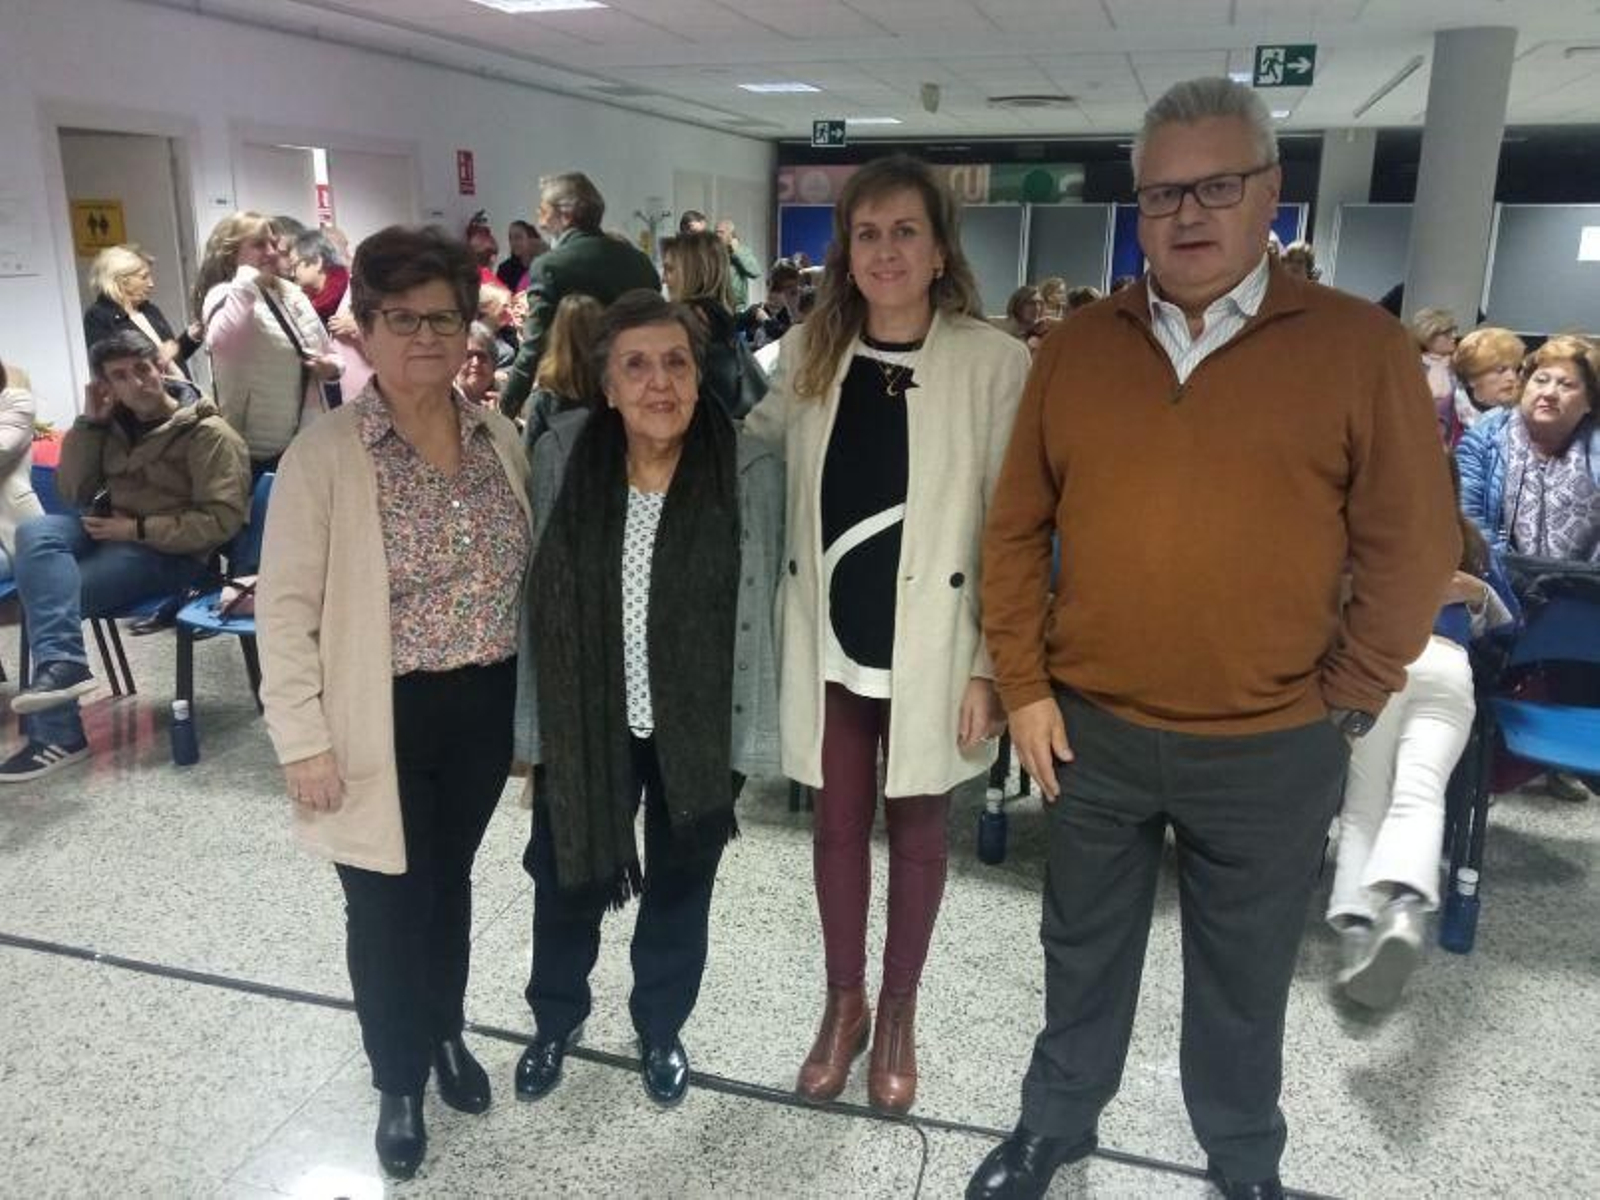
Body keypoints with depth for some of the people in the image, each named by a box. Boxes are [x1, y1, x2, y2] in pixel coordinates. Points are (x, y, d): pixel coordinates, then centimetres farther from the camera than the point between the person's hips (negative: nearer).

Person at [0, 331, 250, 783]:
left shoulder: (209, 433, -8)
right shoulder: (116, 427, 14)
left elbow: (221, 520, -15)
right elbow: (73, 493, 9)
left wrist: (138, 529, -20)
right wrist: (89, 422, 0)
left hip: (168, 553, -6)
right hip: (110, 533, 7)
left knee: (45, 589, -22)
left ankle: (59, 735, -17)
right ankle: (60, 663, -37)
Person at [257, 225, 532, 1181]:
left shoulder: (501, 438, 1)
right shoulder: (324, 455, -13)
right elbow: (286, 607, -12)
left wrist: (536, 700, 10)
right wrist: (304, 738, -14)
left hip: (484, 708, 4)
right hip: (385, 717, -4)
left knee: (451, 880, 22)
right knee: (387, 905, 10)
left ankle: (448, 1033, 46)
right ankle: (399, 1081, 34)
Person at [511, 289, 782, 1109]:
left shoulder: (750, 471, -14)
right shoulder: (561, 455, -9)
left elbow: (756, 616, -8)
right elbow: (537, 601, -2)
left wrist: (746, 743, -7)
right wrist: (532, 728, 1)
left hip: (695, 725, -1)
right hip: (584, 720, 1)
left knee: (679, 887, 18)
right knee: (566, 878, 19)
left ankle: (661, 1030, 45)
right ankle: (555, 1020, 48)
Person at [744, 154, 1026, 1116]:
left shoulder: (995, 362, -11)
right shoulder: (808, 354, 2)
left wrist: (992, 663, -12)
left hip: (931, 643, -3)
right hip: (831, 636, 3)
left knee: (918, 826, 14)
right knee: (838, 823, 15)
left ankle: (899, 1012, 35)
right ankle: (844, 1003, 37)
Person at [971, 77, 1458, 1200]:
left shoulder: (1360, 346, -7)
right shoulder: (1076, 348, 0)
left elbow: (1414, 549, -5)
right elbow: (1017, 530, 2)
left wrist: (1343, 700, -6)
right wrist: (1024, 684, -1)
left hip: (1271, 749, -1)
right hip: (1092, 731, 2)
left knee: (1244, 981, 19)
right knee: (1084, 956, 20)